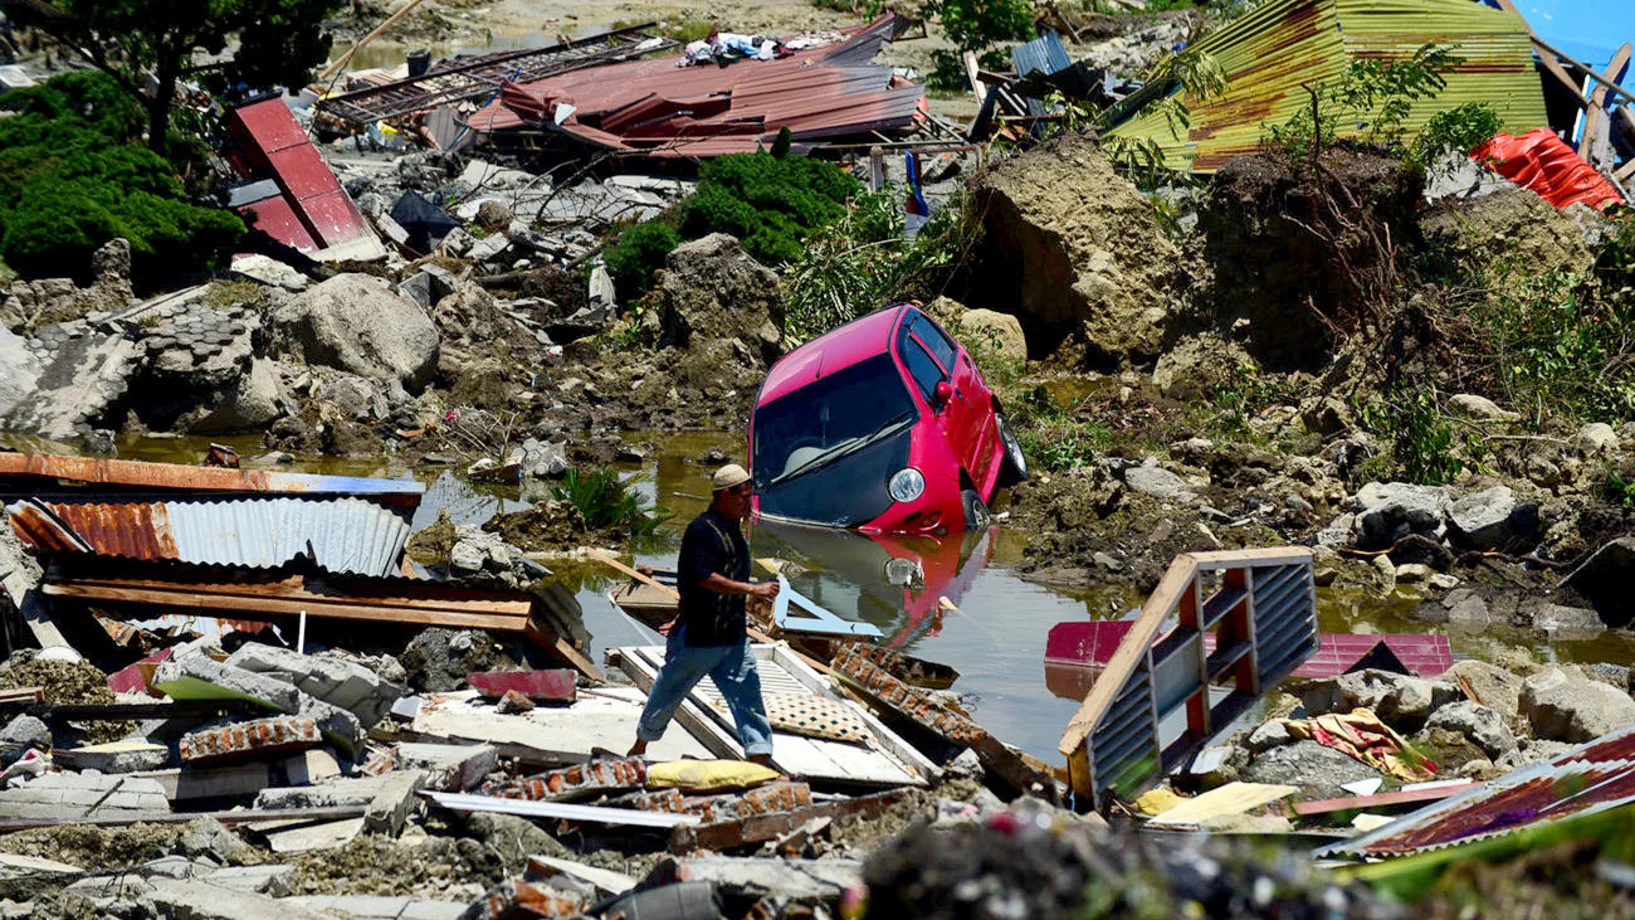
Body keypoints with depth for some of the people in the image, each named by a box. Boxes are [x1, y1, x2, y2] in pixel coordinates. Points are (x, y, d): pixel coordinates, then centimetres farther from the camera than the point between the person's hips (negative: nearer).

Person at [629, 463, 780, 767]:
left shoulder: (733, 530, 12)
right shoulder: (701, 530, -15)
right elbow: (705, 578, -25)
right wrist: (753, 589, -27)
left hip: (733, 637, 7)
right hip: (697, 639, -7)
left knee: (748, 697, -1)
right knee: (667, 696, 9)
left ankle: (762, 761, -3)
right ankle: (639, 750, 27)